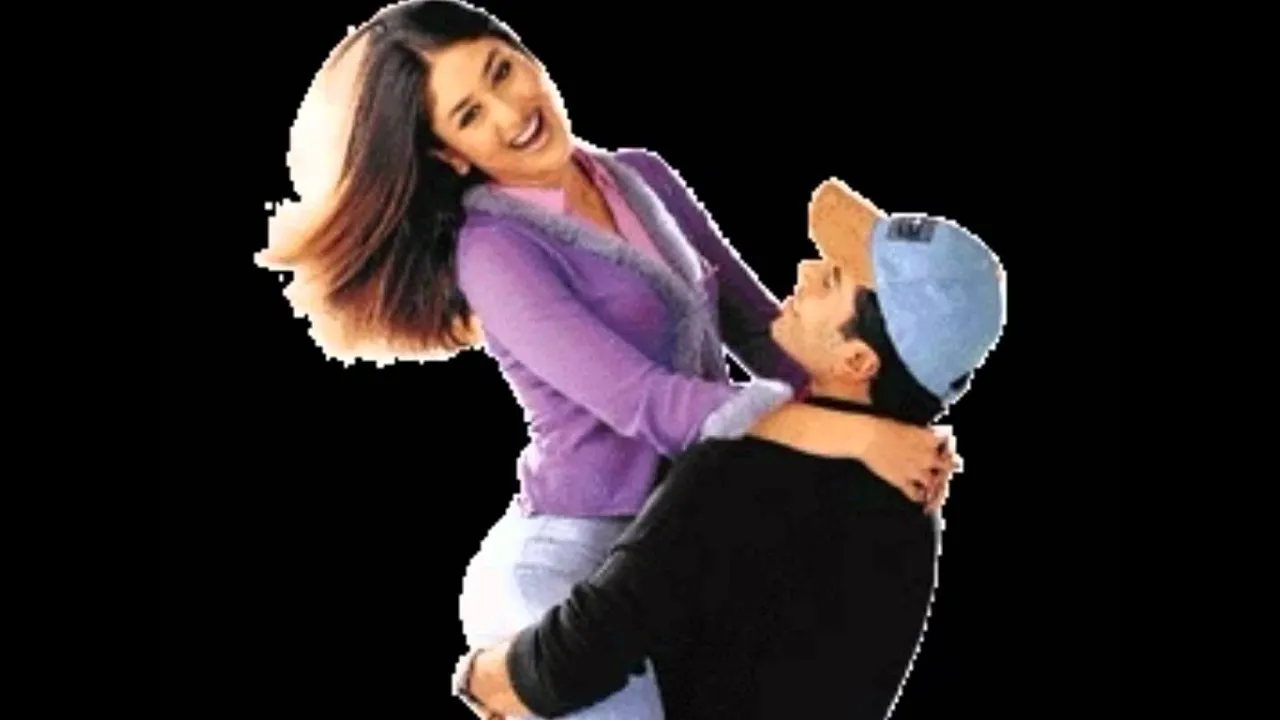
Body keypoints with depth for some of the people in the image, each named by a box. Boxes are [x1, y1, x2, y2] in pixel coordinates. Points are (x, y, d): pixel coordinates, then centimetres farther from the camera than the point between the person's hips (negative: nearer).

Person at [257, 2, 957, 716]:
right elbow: (645, 403, -24)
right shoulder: (494, 249, -15)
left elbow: (759, 325, 10)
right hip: (573, 568, -7)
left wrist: (887, 416, -4)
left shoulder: (643, 177, 6)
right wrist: (856, 437, -28)